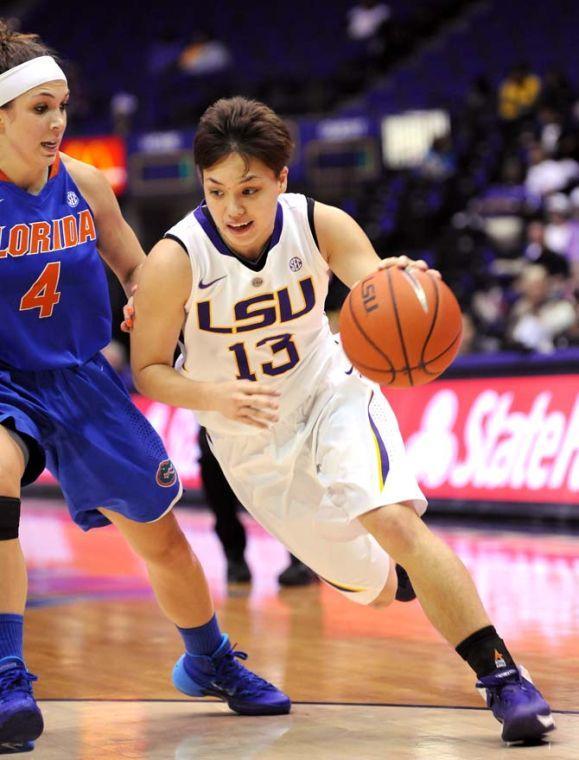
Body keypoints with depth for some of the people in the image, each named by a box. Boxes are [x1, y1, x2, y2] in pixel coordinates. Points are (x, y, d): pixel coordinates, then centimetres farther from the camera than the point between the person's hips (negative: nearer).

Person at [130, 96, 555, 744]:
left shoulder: (320, 227, -19)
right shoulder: (176, 259, -23)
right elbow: (148, 370, -14)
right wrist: (214, 394, -34)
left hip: (332, 396, 0)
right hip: (253, 442, 1)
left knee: (394, 520, -29)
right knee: (372, 586, 9)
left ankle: (503, 677, -23)